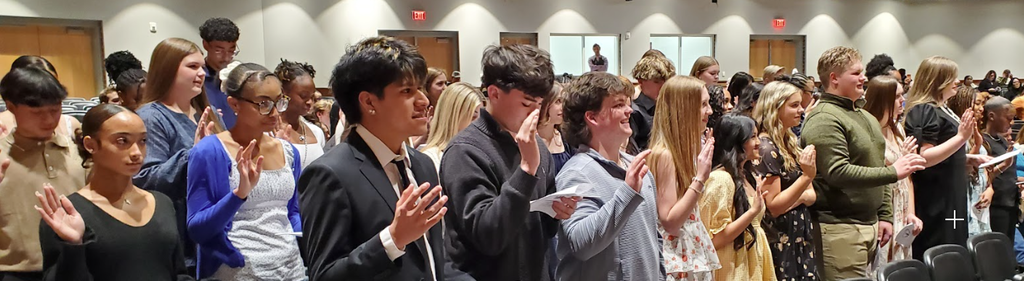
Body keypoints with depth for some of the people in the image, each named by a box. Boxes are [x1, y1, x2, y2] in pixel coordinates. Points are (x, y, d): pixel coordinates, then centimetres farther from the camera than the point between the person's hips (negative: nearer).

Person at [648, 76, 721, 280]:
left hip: (693, 253, 9)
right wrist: (700, 178, -22)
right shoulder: (664, 154, -18)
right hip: (677, 257, -9)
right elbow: (669, 222, -19)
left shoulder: (686, 148, 8)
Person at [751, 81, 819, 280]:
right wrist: (807, 176, -26)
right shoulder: (765, 149, -14)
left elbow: (811, 195, 12)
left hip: (801, 237, 8)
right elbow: (773, 207, -18)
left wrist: (799, 197, -11)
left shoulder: (791, 143, 10)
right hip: (780, 243, -8)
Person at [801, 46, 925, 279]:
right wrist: (892, 172, -21)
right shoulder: (824, 119, -14)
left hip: (869, 224, 9)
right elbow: (838, 172, -23)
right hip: (840, 228, -9)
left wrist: (885, 215, 16)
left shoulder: (865, 116, 18)